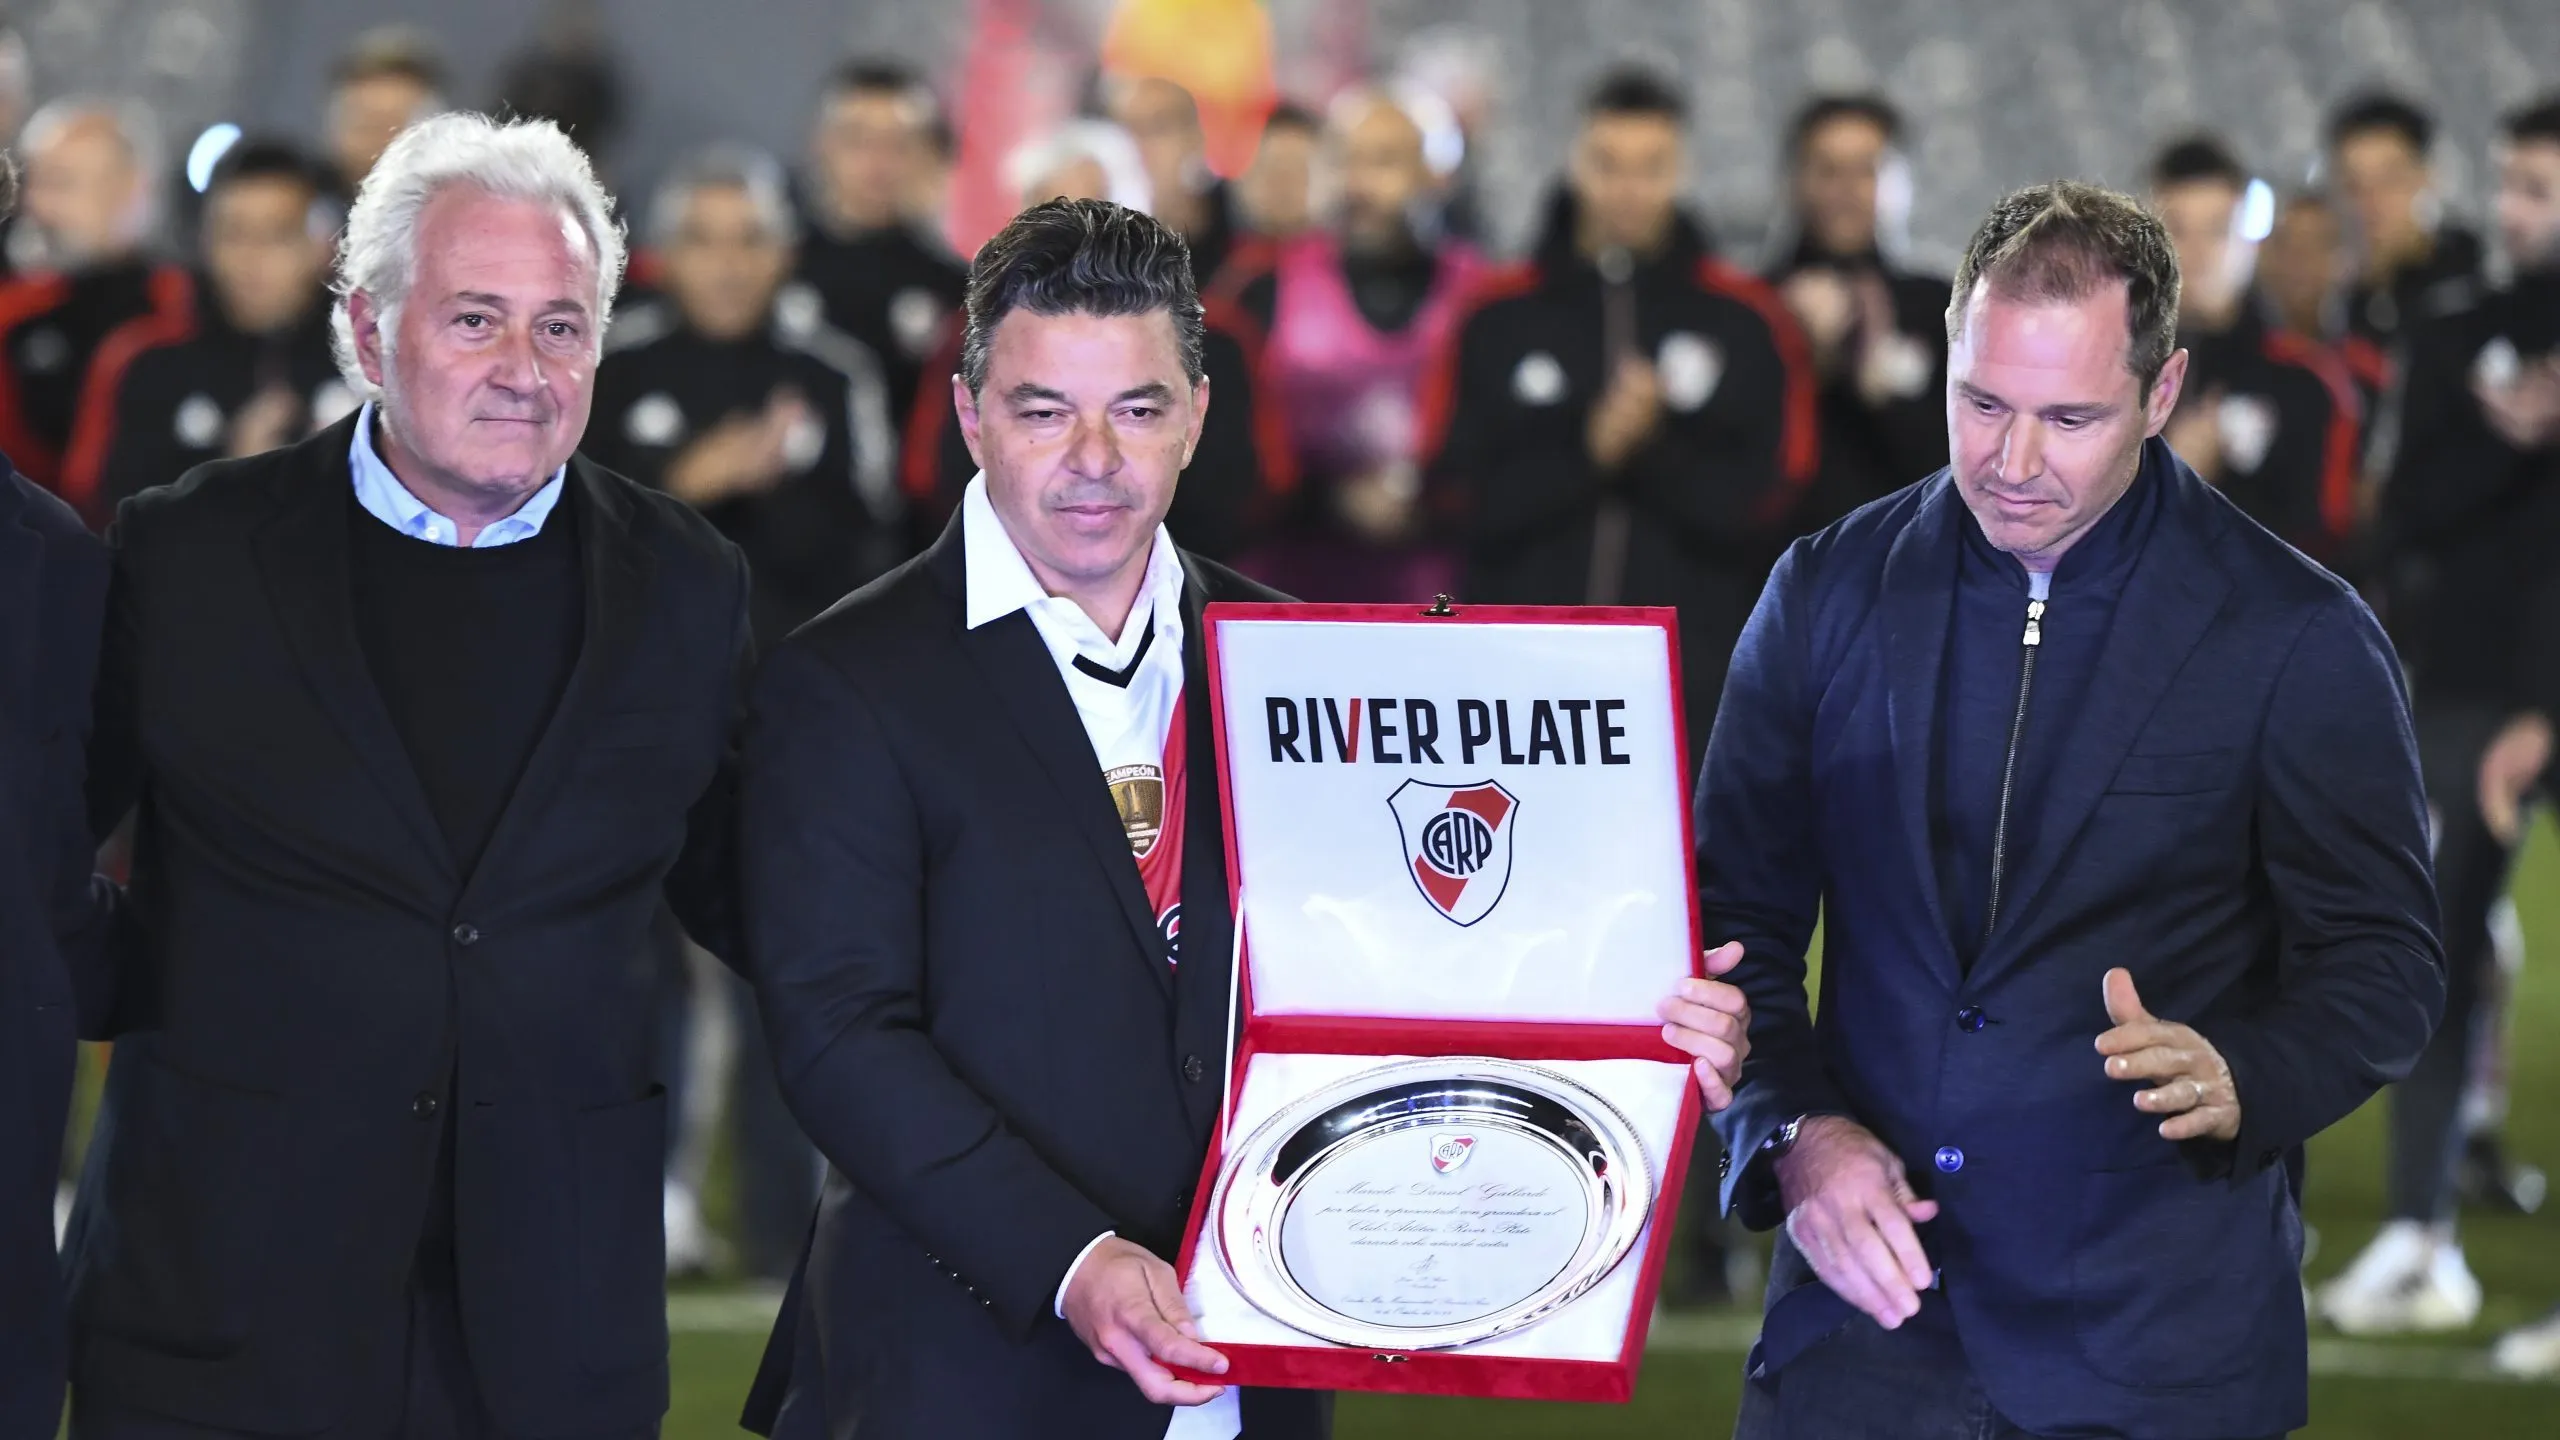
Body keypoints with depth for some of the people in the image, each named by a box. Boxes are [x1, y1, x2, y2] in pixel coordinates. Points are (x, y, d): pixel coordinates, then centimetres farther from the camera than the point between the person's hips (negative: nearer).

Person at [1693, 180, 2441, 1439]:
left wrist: (2236, 1078, -24)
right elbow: (1731, 918, 8)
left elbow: (2382, 966, -3)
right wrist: (1792, 1132, -10)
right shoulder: (1827, 594, 5)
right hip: (1870, 1296, 2)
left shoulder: (2298, 638, -4)